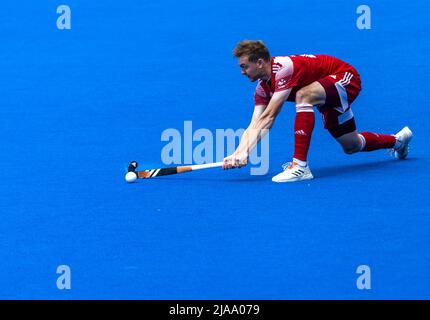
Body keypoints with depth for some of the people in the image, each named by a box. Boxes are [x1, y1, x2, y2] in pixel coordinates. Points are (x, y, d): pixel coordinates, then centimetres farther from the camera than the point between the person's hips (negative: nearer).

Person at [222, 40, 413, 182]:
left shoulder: (283, 68, -32)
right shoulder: (263, 88, -5)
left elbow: (268, 118, -37)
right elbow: (254, 126, -7)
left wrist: (245, 153, -40)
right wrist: (237, 153, -24)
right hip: (331, 93, 10)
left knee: (303, 96, -36)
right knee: (351, 146, 19)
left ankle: (300, 165, -37)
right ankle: (397, 140, 48)